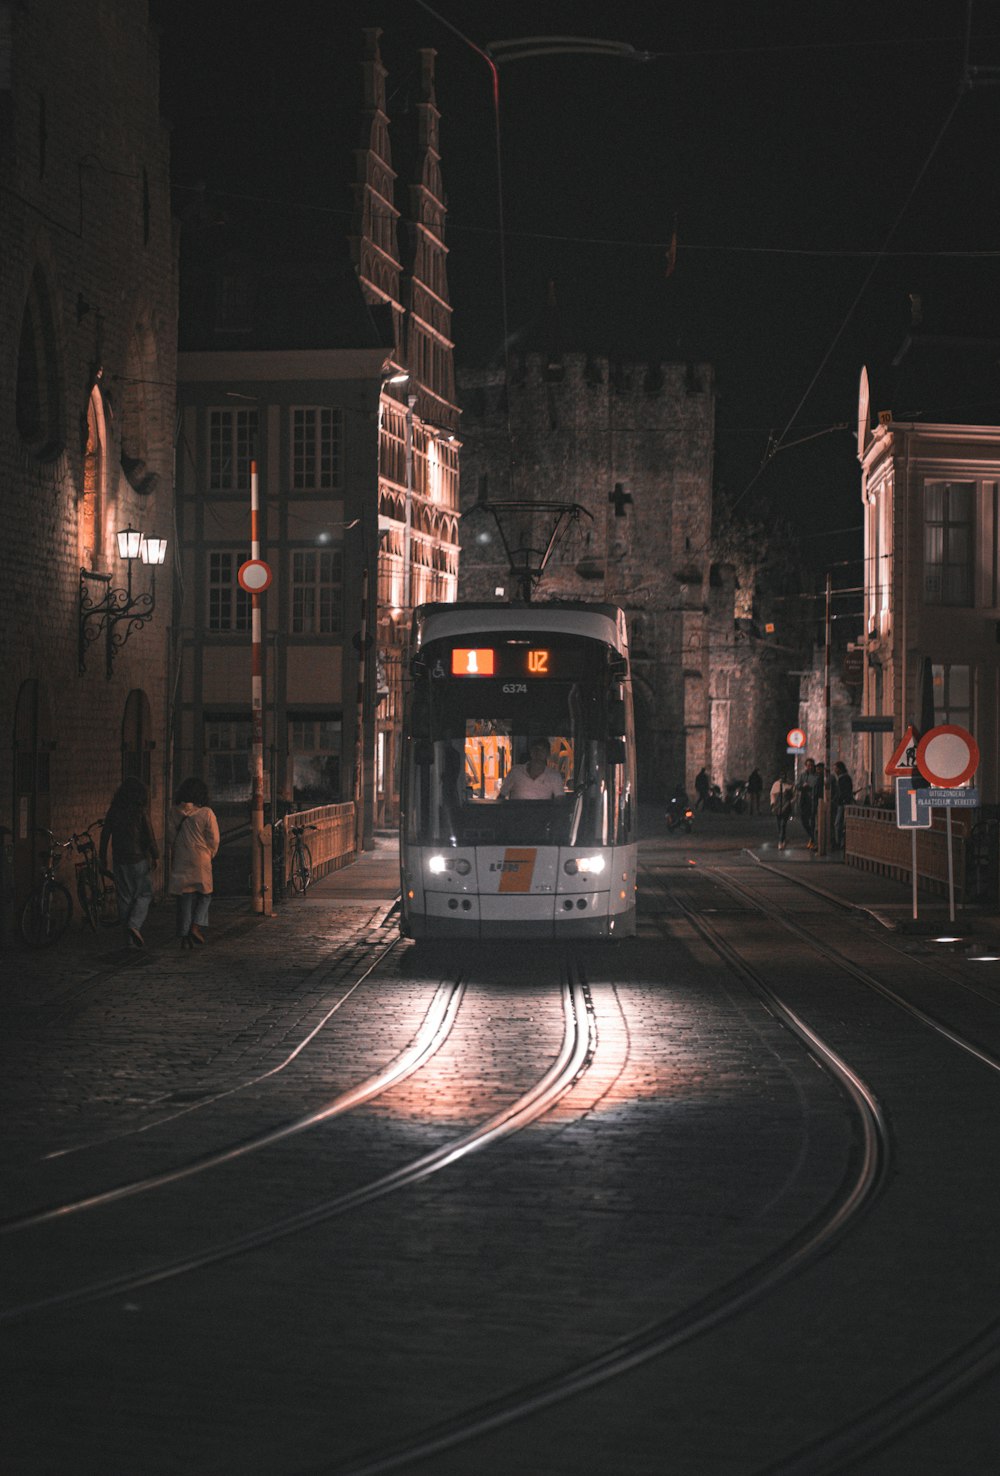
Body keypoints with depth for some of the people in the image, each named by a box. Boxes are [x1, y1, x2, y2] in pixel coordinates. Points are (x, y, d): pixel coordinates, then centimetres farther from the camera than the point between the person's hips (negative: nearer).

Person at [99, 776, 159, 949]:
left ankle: (130, 939, 10)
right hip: (139, 858, -4)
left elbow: (105, 835, 5)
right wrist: (155, 856, -1)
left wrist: (103, 858, 14)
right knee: (144, 894, 9)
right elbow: (149, 835, -11)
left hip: (119, 860, 4)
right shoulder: (140, 811, -10)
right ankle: (134, 925, -14)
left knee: (125, 897, 8)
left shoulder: (114, 810, 2)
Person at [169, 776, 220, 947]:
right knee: (204, 894, 14)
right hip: (200, 860, -3)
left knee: (184, 897, 7)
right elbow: (214, 839, -5)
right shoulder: (206, 813, -9)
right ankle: (196, 926, -3)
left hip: (180, 861, 3)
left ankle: (184, 935, 6)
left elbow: (172, 837, 5)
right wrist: (209, 855, 12)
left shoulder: (176, 813, -1)